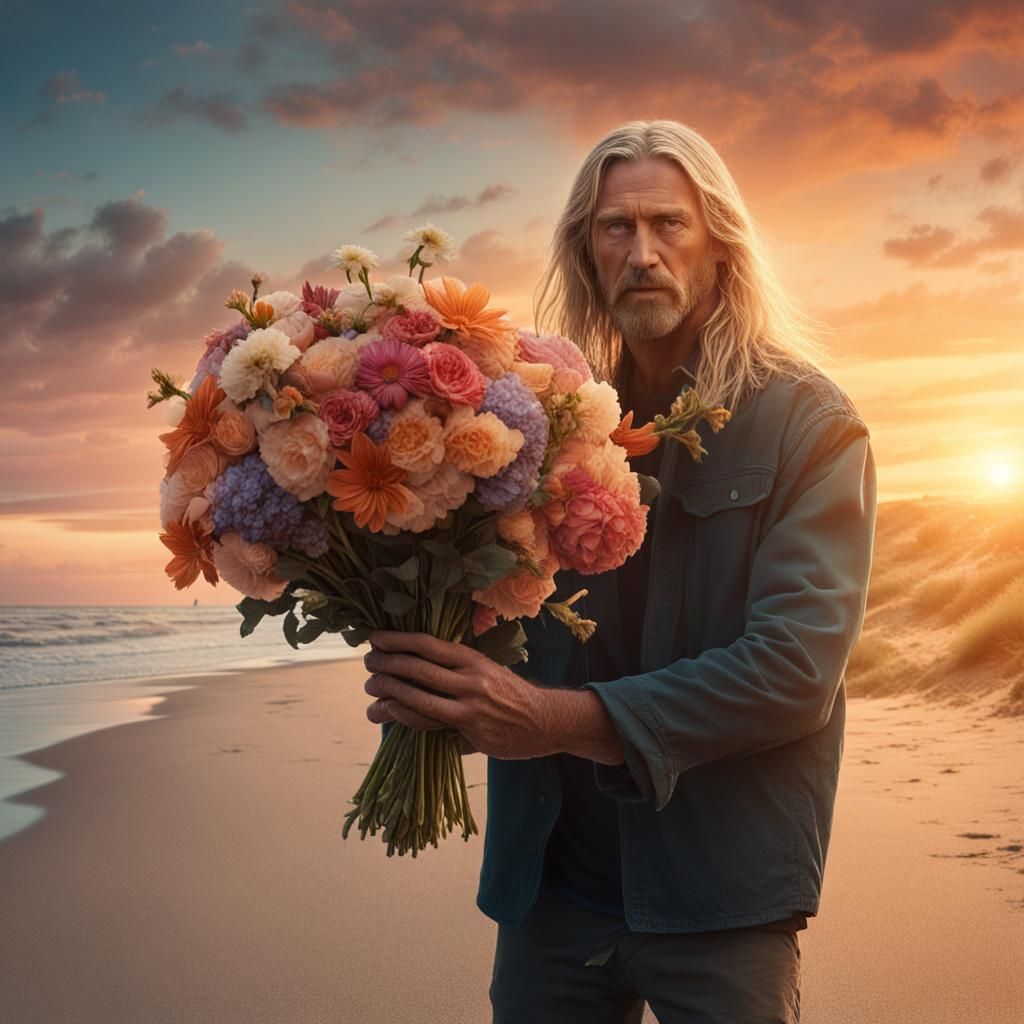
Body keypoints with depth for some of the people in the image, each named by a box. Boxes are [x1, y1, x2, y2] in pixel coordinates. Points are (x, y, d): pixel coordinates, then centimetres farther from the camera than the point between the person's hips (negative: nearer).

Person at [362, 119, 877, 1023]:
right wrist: (422, 668, -12)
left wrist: (564, 719, -26)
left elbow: (798, 667, -18)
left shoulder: (811, 427, -7)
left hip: (718, 904, -3)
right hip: (549, 877, 4)